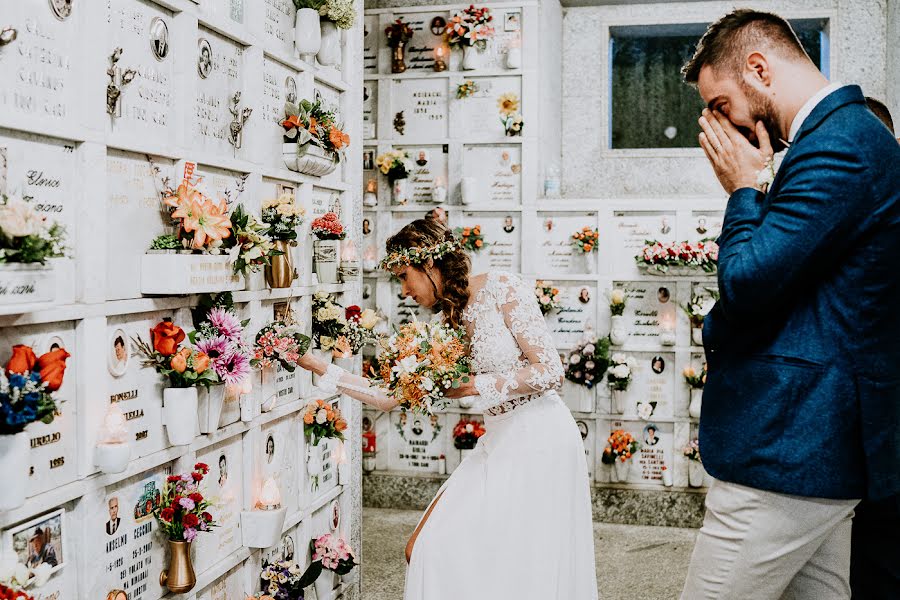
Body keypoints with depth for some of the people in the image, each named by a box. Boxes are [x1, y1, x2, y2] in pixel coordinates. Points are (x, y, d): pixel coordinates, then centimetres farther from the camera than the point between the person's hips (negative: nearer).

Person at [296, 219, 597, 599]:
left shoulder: (501, 289, -10)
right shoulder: (442, 327, 10)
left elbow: (550, 371, -14)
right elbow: (390, 396, 12)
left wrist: (475, 385, -14)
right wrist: (320, 368, 10)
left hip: (541, 439, -7)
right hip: (498, 441, 7)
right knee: (428, 551, 3)